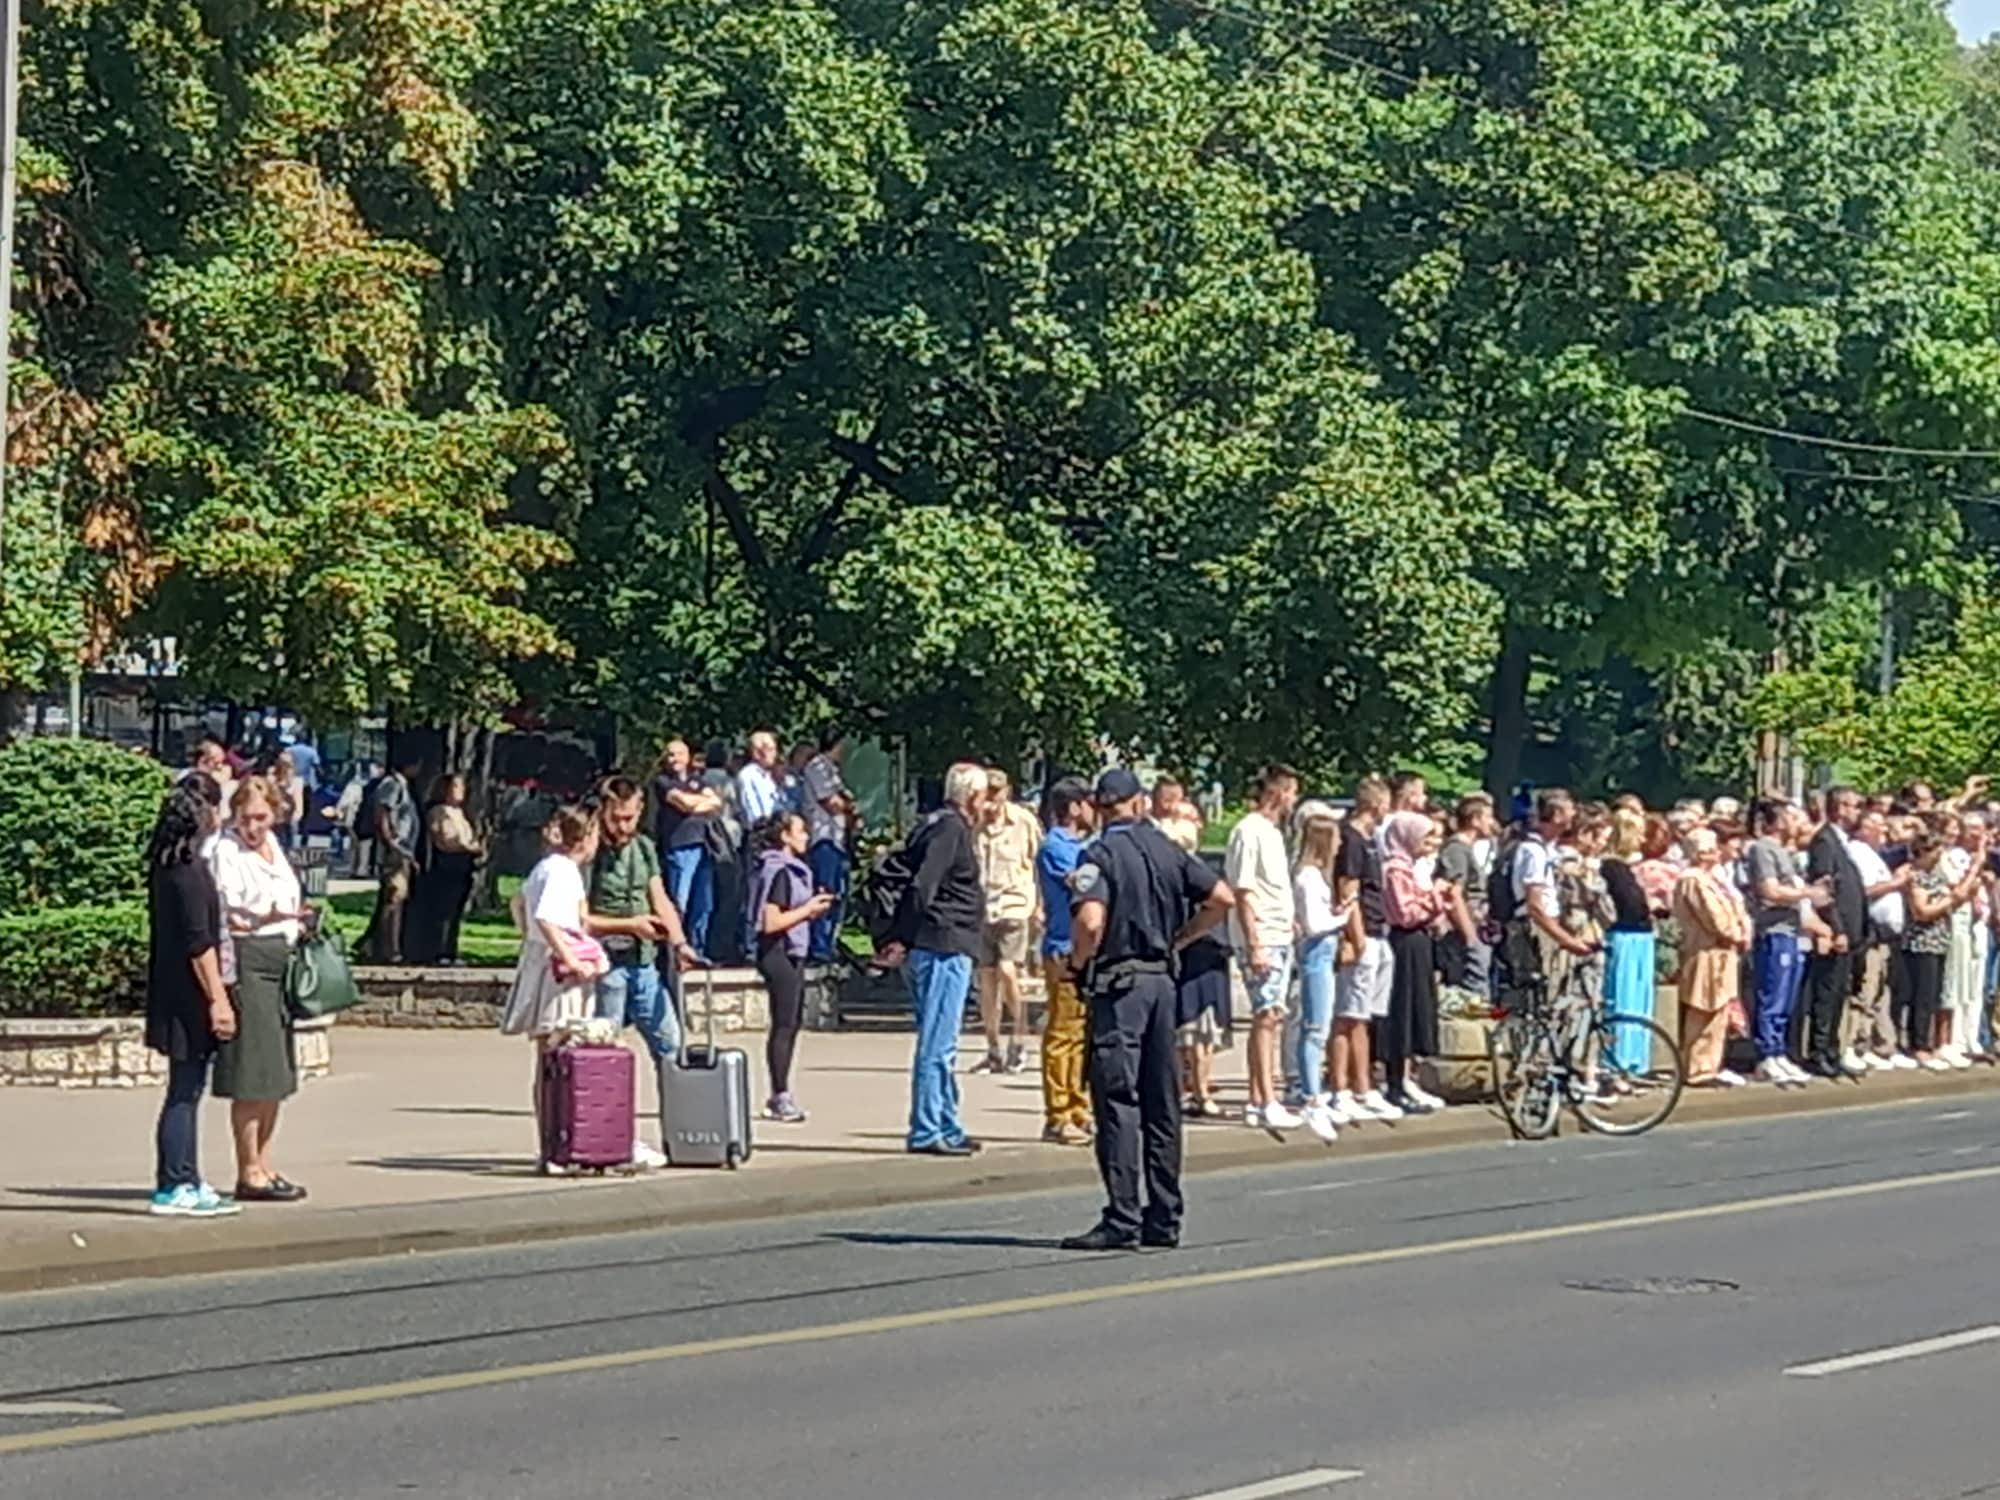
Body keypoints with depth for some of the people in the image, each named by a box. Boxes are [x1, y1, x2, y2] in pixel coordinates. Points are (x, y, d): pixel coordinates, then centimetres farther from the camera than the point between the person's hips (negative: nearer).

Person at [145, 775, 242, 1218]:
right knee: (185, 1090, -4)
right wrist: (217, 998, -17)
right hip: (188, 995, -9)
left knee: (187, 1089, 13)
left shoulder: (166, 861, 11)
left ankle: (186, 1183, 17)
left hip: (172, 993, 9)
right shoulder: (189, 867, -17)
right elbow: (199, 942, -19)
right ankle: (173, 1189, -1)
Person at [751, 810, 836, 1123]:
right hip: (779, 953, -10)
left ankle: (780, 1097, 19)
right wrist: (807, 909, -14)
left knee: (793, 1022, 13)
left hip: (792, 953, 10)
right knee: (784, 1024, -6)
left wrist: (813, 910, 9)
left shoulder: (791, 869, 15)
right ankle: (780, 1097, -2)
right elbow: (771, 922, -21)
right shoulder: (778, 872, -15)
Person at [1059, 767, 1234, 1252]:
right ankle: (1164, 1219, 13)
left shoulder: (1100, 855, -10)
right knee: (1162, 1103, 10)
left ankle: (1122, 1220, -8)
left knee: (1117, 1102, -5)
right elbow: (1221, 898, 7)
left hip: (1117, 982, -6)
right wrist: (1178, 939, 13)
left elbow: (1091, 921, -23)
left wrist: (1079, 959, -5)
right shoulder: (1167, 850, 8)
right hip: (1162, 979, 6)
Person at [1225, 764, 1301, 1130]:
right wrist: (1254, 946, -20)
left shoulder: (1272, 831, 17)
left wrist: (1290, 925, 12)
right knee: (1266, 1018, -9)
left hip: (1280, 940, 9)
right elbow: (1242, 893, -16)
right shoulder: (1250, 831, -12)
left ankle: (1257, 1101, 12)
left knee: (1270, 1018, 9)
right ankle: (1267, 1104, -9)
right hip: (1261, 941, -9)